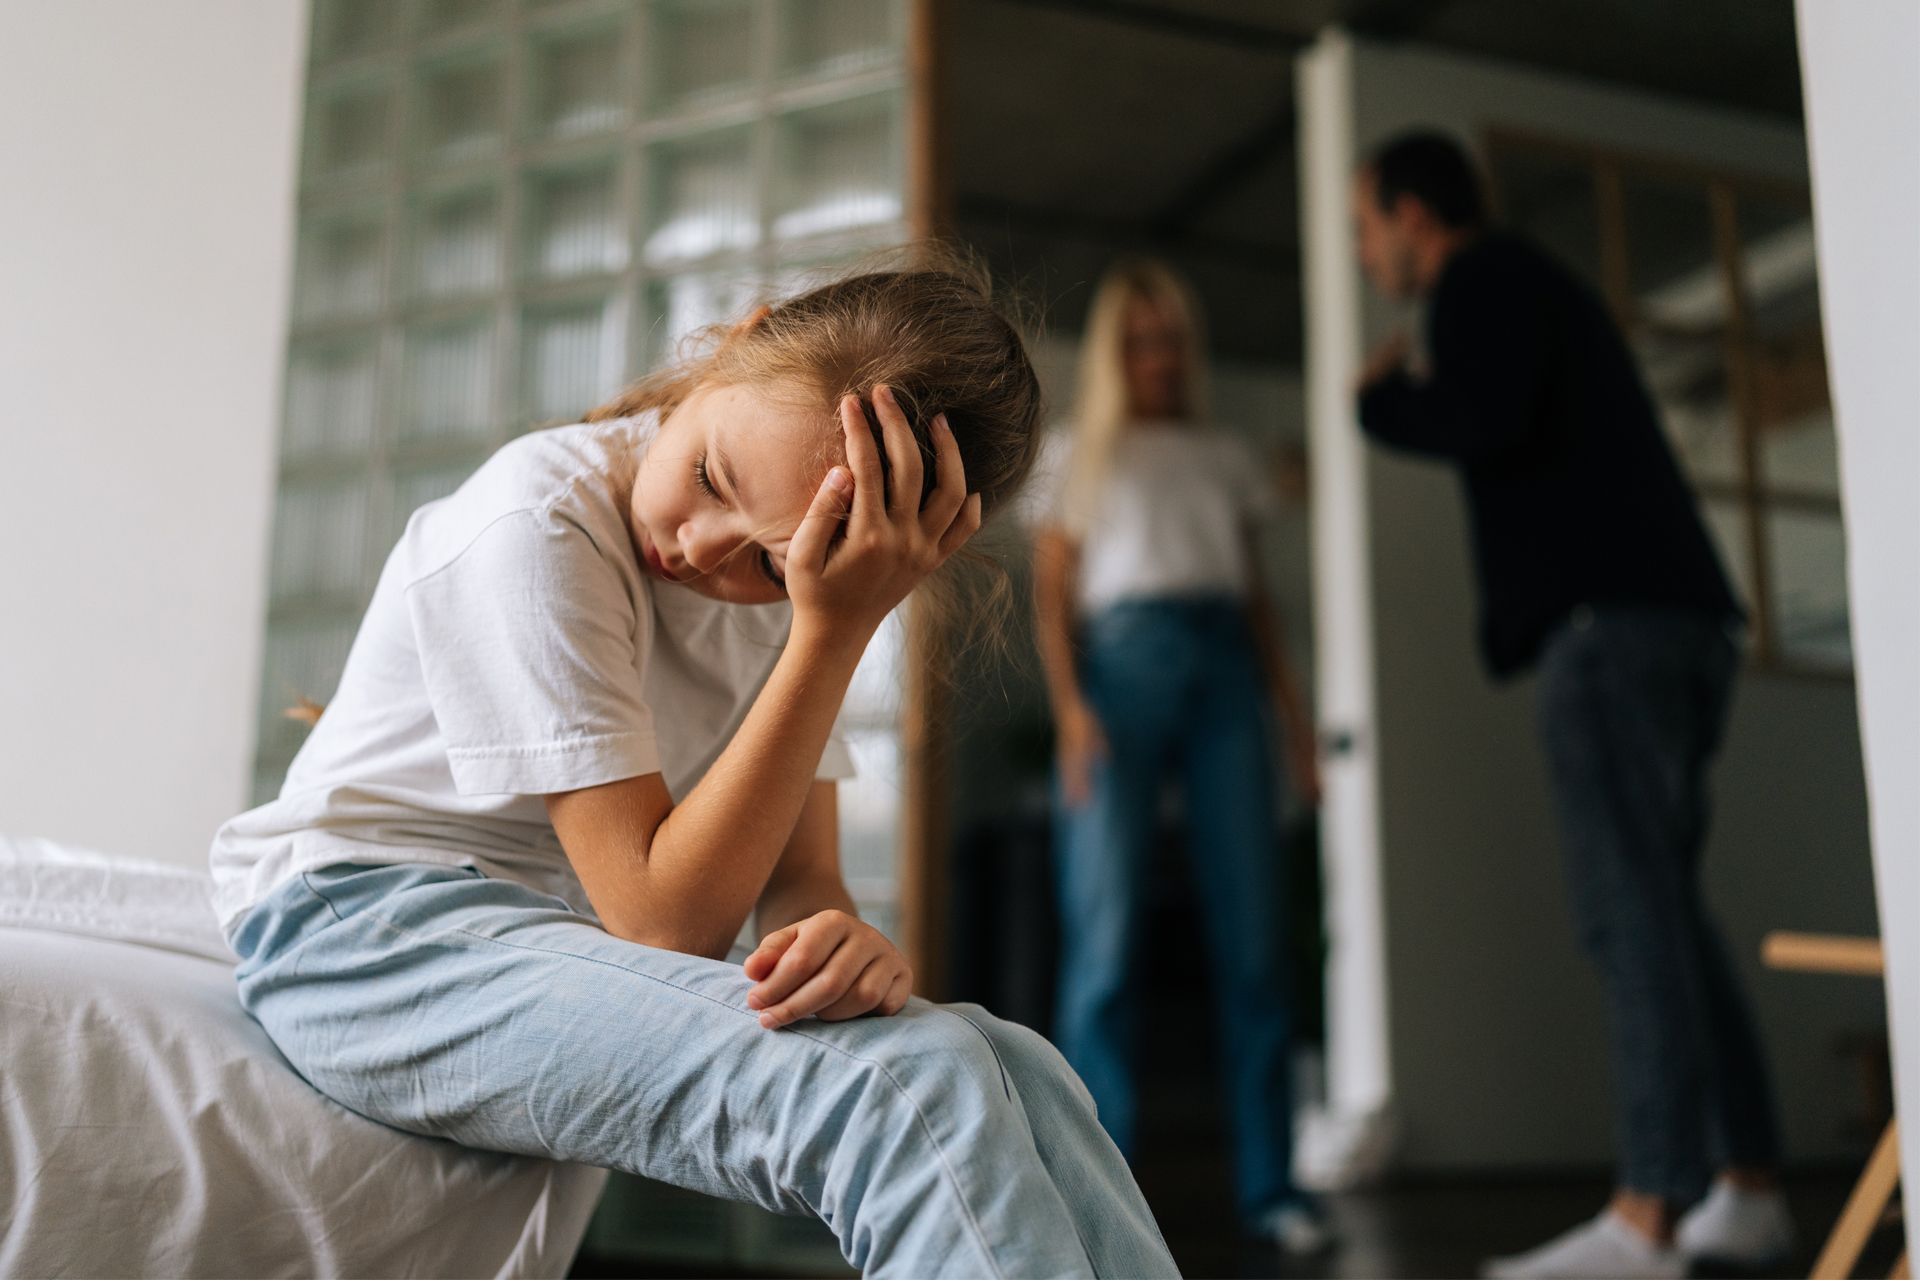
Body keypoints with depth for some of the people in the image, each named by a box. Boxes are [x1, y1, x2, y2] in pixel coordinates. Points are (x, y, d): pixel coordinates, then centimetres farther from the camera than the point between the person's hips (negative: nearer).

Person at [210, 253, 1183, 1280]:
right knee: (915, 1087, -29)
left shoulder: (794, 578, 0)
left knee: (1018, 1071, -18)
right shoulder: (538, 527, -22)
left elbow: (797, 881, -3)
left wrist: (840, 935, -28)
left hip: (583, 932, 6)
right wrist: (836, 631, -29)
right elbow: (666, 920, -25)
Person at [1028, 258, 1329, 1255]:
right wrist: (1070, 707, -8)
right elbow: (1050, 593, 8)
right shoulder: (1078, 453, 18)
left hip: (1224, 670, 3)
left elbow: (1256, 596, 20)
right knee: (1106, 932, -9)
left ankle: (1268, 1182, -2)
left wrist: (1293, 710, 8)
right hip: (1122, 660, -2)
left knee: (1252, 931, -5)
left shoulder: (1225, 456, 25)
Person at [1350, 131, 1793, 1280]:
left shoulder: (1484, 277, 1)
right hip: (1679, 621, 9)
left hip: (1611, 618, -9)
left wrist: (1383, 398, 2)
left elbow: (1485, 428, -15)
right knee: (1664, 905, 10)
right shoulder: (1541, 285, 28)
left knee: (1631, 906, -14)